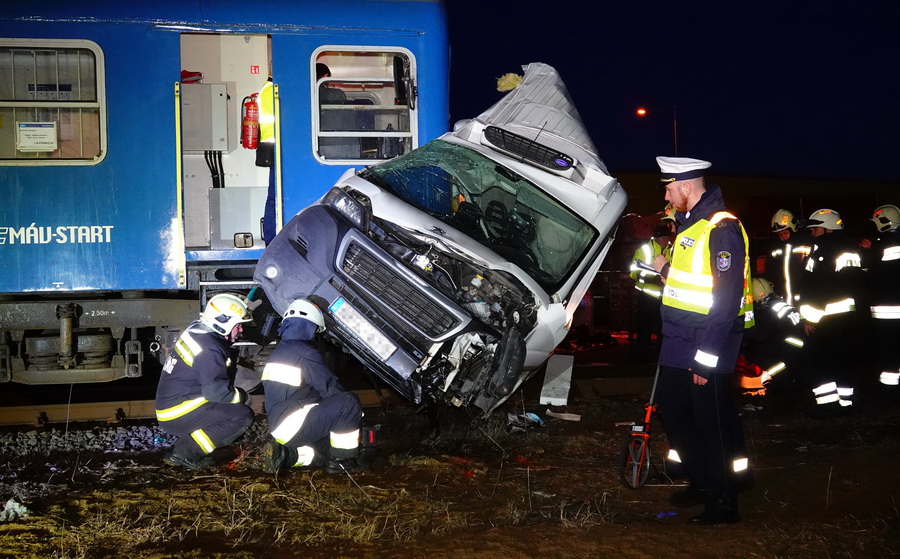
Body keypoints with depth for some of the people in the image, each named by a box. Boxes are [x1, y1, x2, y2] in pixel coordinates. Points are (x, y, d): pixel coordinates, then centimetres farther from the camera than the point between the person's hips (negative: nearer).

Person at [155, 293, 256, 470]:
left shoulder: (197, 329, 8)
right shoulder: (210, 349, -21)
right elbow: (216, 390, -23)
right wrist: (241, 397, -6)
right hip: (177, 415, -10)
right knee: (243, 416, -13)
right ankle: (183, 453, -12)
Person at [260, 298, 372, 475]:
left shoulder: (278, 352, 19)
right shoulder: (304, 353, -12)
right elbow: (330, 388, -12)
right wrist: (356, 411, 5)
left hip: (279, 429, 10)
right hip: (294, 425, -10)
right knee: (348, 404, -15)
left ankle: (285, 454, 4)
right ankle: (343, 460, -5)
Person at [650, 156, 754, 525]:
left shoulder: (721, 228, -17)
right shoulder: (688, 224, 14)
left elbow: (727, 299, -22)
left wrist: (706, 357, -23)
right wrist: (667, 270, 7)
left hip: (708, 344, -10)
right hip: (679, 343, 10)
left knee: (712, 425, -2)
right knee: (672, 411, 17)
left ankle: (724, 503, 10)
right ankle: (701, 484, 33)